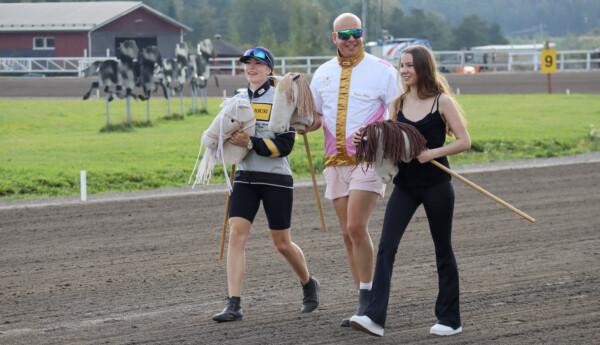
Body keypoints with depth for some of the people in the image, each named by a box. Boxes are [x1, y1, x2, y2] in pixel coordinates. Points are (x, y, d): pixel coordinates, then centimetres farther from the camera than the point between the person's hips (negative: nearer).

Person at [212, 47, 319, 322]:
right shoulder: (238, 100, 9)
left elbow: (284, 145, -13)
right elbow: (227, 136, 19)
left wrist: (251, 143, -24)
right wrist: (230, 139, -4)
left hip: (276, 178, -4)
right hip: (246, 177, 4)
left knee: (282, 243, 6)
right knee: (236, 234, -13)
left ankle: (309, 284, 34)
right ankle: (233, 305, -16)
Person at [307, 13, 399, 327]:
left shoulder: (381, 71, -3)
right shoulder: (323, 74, 11)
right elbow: (315, 117, 20)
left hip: (369, 160, -5)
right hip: (336, 162, 5)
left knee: (356, 227, -17)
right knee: (348, 234, 5)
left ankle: (366, 298, -8)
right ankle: (365, 305, 12)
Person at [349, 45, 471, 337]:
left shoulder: (442, 102, -5)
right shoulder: (398, 104, 8)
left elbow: (464, 141, -7)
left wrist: (432, 153, -20)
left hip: (436, 184, -4)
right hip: (405, 184, 4)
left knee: (443, 250, 7)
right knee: (386, 246, -11)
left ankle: (450, 319, 18)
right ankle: (374, 316, -18)